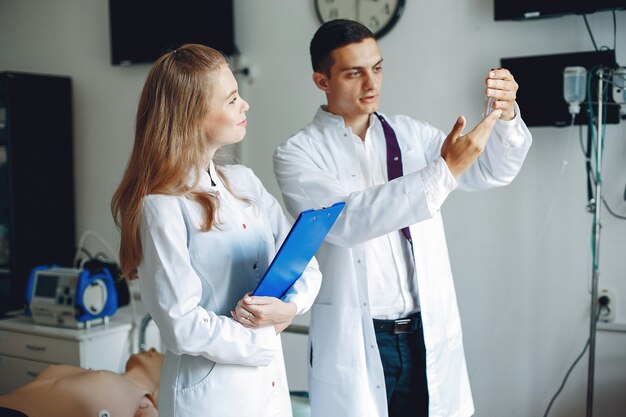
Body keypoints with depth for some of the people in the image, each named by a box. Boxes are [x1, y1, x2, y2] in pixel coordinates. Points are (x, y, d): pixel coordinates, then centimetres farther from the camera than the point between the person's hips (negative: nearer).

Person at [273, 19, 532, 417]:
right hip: (356, 342, -3)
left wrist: (506, 115, -19)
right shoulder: (299, 153, -6)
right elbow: (345, 219, -22)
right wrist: (444, 171, -26)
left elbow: (492, 171, 1)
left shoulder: (411, 134, 7)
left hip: (429, 334, 4)